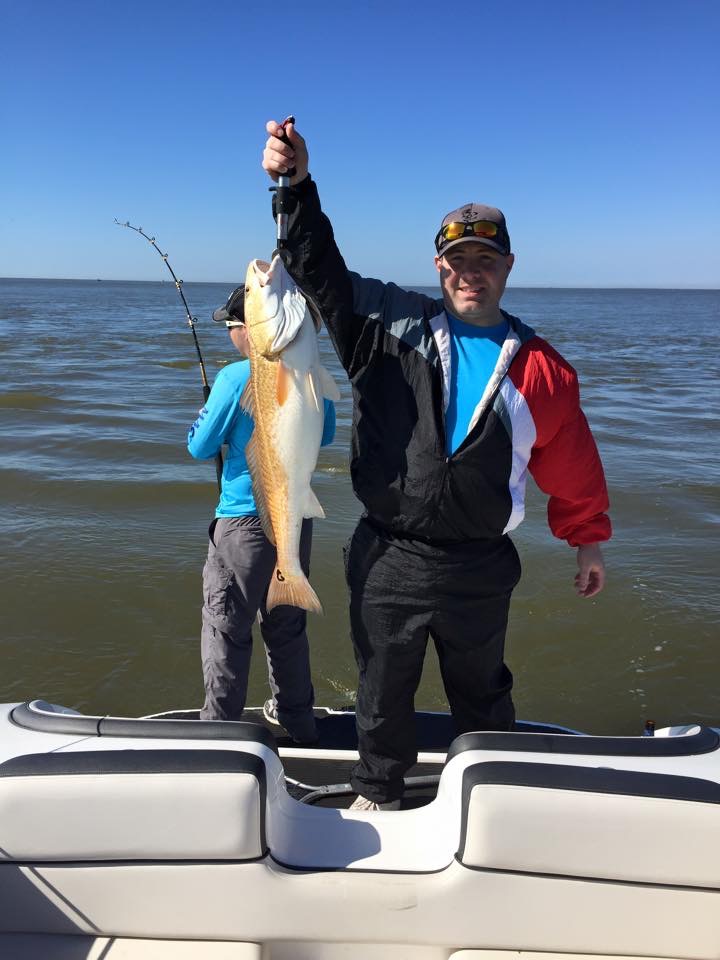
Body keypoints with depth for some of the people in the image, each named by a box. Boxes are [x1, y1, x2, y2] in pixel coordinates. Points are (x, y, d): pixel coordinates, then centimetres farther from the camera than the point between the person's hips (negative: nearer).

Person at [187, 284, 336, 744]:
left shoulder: (236, 378, -16)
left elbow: (201, 447, -8)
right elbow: (325, 434, 15)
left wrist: (205, 415, 12)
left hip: (244, 521, -6)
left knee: (226, 627, 7)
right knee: (288, 623, 19)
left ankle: (221, 726, 16)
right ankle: (296, 718, 31)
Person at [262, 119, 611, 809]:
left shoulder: (539, 367, 0)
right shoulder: (391, 324, -2)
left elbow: (573, 464, 8)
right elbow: (321, 270, -8)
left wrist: (589, 542, 15)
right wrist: (297, 186, -21)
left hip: (479, 570, 0)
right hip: (388, 562, 0)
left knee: (482, 695, 20)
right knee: (383, 693, 18)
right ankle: (377, 797, 42)